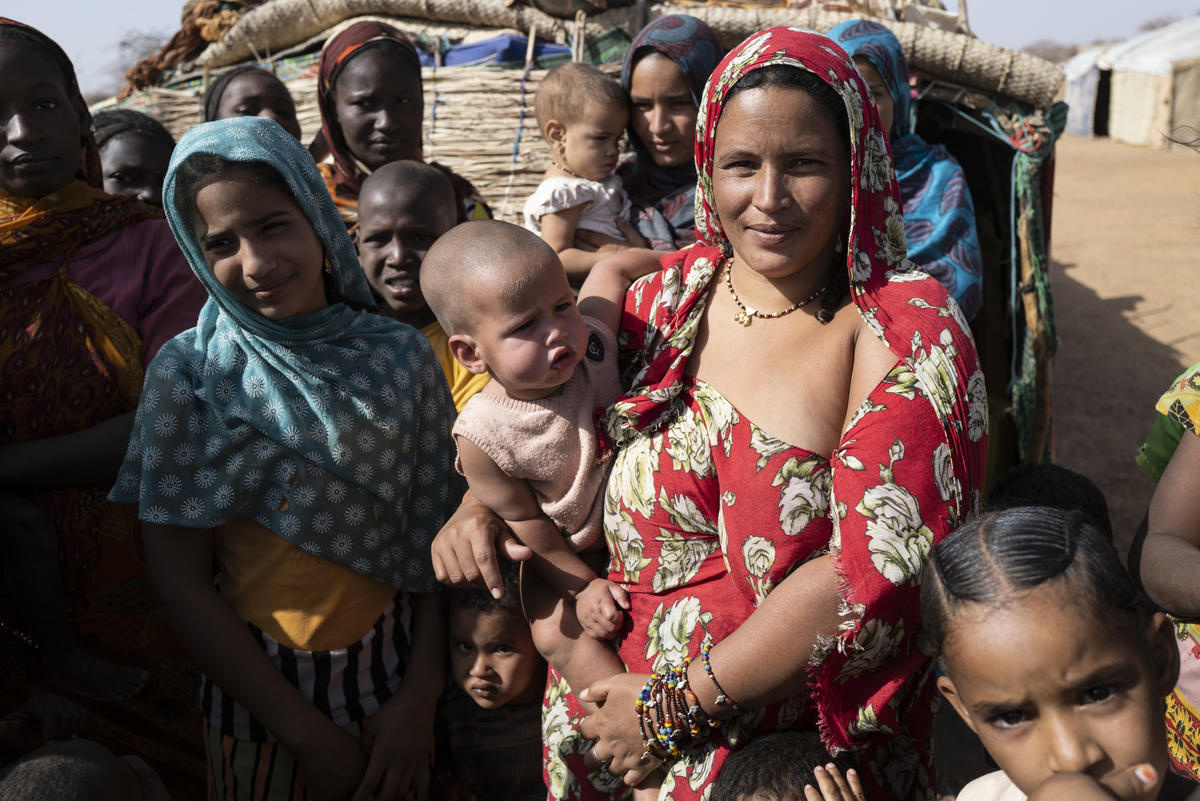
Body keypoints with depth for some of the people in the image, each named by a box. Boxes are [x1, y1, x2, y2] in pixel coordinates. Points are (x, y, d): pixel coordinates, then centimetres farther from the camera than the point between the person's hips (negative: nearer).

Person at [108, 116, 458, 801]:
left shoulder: (401, 355, -7)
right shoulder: (189, 373, -11)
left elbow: (435, 528, -4)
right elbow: (179, 582, -12)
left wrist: (421, 695, -11)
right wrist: (309, 733, -14)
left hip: (396, 669, 2)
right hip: (260, 686, -1)